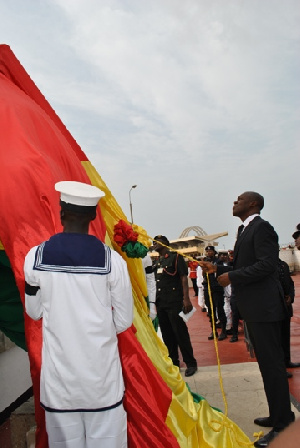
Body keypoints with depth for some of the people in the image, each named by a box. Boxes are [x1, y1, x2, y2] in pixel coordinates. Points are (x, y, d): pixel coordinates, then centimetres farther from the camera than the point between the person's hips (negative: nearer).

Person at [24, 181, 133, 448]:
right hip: (101, 369, -1)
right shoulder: (112, 259, -11)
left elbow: (34, 312, 5)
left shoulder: (36, 256, -9)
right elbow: (124, 321, -4)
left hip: (58, 369, 1)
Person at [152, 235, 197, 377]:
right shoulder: (157, 261, 16)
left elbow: (184, 278, -9)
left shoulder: (175, 257, -2)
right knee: (167, 335, 11)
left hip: (175, 303, -6)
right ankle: (174, 362, 24)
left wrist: (186, 299, -18)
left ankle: (190, 363, 10)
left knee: (180, 333, -3)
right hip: (161, 304, 7)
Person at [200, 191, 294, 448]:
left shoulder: (261, 227, -13)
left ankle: (282, 426, 11)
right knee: (268, 363, 18)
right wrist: (218, 269, 12)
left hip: (264, 308, -10)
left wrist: (231, 277, -19)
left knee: (272, 364, -2)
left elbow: (267, 264, -23)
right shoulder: (246, 230, 16)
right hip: (254, 308, 10)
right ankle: (280, 415, 33)